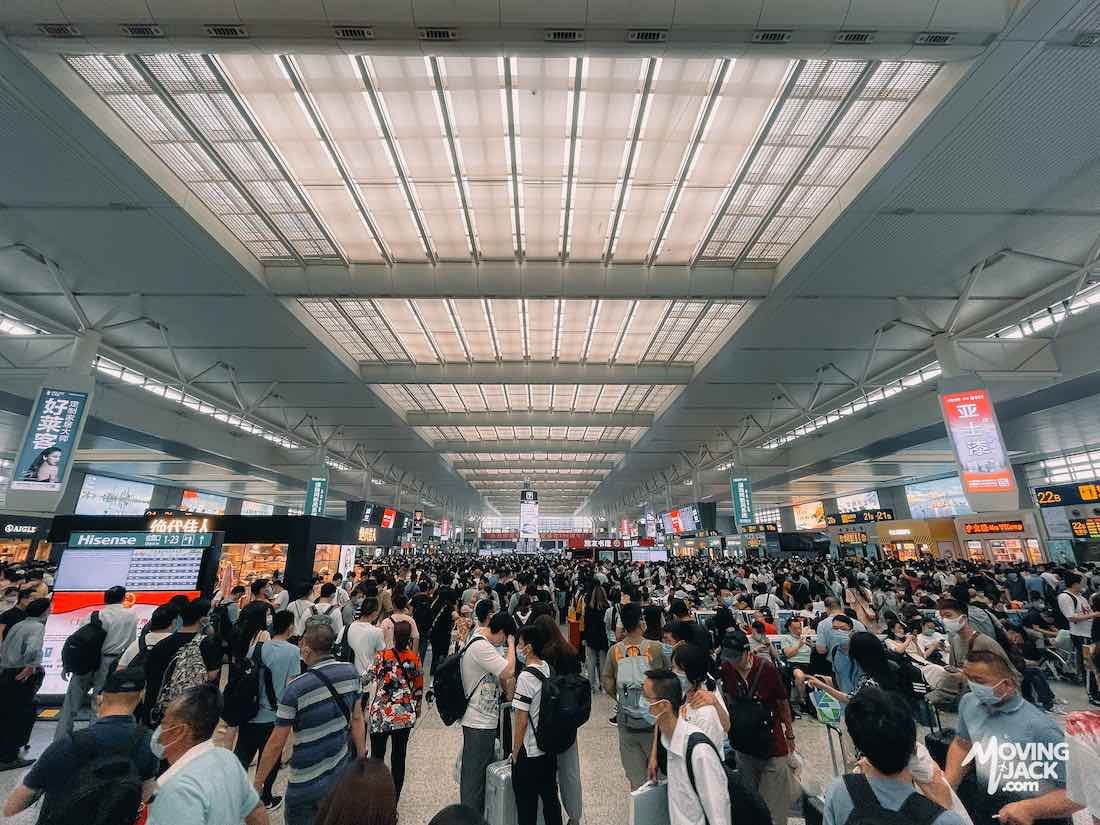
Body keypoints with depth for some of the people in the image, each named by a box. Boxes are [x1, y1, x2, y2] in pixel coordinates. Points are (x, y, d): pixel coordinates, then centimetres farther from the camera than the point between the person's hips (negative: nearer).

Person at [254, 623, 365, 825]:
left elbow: (276, 743, -15)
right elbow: (357, 719, 0)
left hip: (307, 782, -4)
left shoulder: (296, 689, -22)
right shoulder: (351, 672, -9)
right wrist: (362, 758, 11)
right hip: (340, 771, 4)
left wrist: (258, 783, -1)